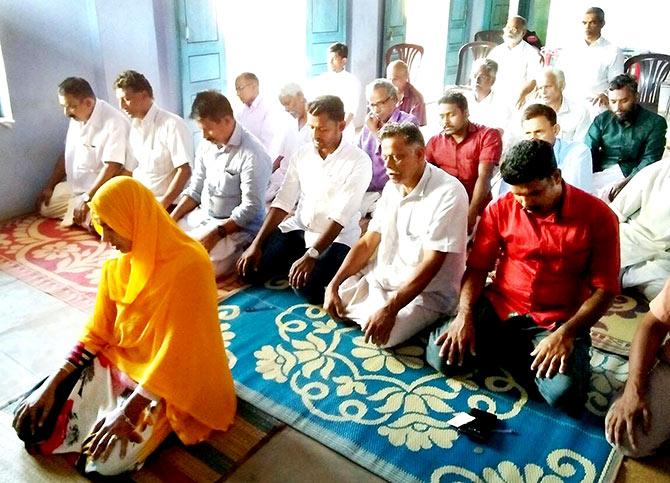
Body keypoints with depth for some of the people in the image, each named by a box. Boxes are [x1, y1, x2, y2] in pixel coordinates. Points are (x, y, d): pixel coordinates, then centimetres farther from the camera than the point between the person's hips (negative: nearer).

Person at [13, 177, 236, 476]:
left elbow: (176, 352, -25)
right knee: (31, 423, -3)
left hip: (166, 377, -6)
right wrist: (52, 383, -2)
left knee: (106, 461, -21)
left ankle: (156, 427, 6)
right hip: (117, 360, 7)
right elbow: (96, 331, 6)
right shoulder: (118, 264, -1)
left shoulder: (188, 266, -25)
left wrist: (127, 412, -24)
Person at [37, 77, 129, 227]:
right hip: (74, 186, 9)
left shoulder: (114, 122, -24)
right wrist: (49, 186, 13)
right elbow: (67, 154, 15)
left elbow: (112, 167, -28)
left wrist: (87, 198, -27)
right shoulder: (76, 118, 4)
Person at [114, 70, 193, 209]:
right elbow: (129, 170, 18)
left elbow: (184, 171, -14)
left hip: (169, 205, -6)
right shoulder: (133, 126, 13)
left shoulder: (172, 124, -9)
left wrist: (162, 204, -17)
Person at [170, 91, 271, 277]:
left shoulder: (253, 154, -20)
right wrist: (171, 219, 0)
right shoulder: (206, 145, 3)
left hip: (236, 226, -7)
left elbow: (251, 208, -21)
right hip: (201, 216, 7)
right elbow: (195, 190, 11)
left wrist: (216, 233, -26)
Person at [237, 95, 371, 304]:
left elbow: (341, 215, -22)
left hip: (337, 237, -5)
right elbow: (283, 201, -2)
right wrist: (256, 244, -10)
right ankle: (293, 263, 15)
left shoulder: (358, 162, -15)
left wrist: (311, 256, -30)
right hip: (298, 227, 5)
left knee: (306, 286, -28)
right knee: (251, 270, -9)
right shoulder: (302, 154, 1)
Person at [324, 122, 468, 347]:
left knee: (384, 335, -27)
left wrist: (389, 309, -28)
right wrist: (334, 284, -5)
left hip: (426, 291, -6)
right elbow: (367, 242, 6)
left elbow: (431, 264, -24)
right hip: (381, 276, 7)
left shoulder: (448, 193, -20)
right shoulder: (392, 187, 5)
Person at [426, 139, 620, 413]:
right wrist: (464, 314, -15)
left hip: (557, 322, -2)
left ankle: (509, 354, 4)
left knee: (564, 393, -28)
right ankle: (518, 353, 9)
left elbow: (604, 288, -8)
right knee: (441, 355, -17)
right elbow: (477, 267, 1)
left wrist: (566, 333, -21)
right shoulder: (500, 209, -1)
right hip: (498, 309, 2)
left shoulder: (598, 216, -7)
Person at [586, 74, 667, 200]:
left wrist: (624, 183, -25)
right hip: (600, 174, 3)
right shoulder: (602, 120, 11)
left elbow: (650, 161, -8)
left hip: (632, 177, -3)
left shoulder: (655, 123, 2)